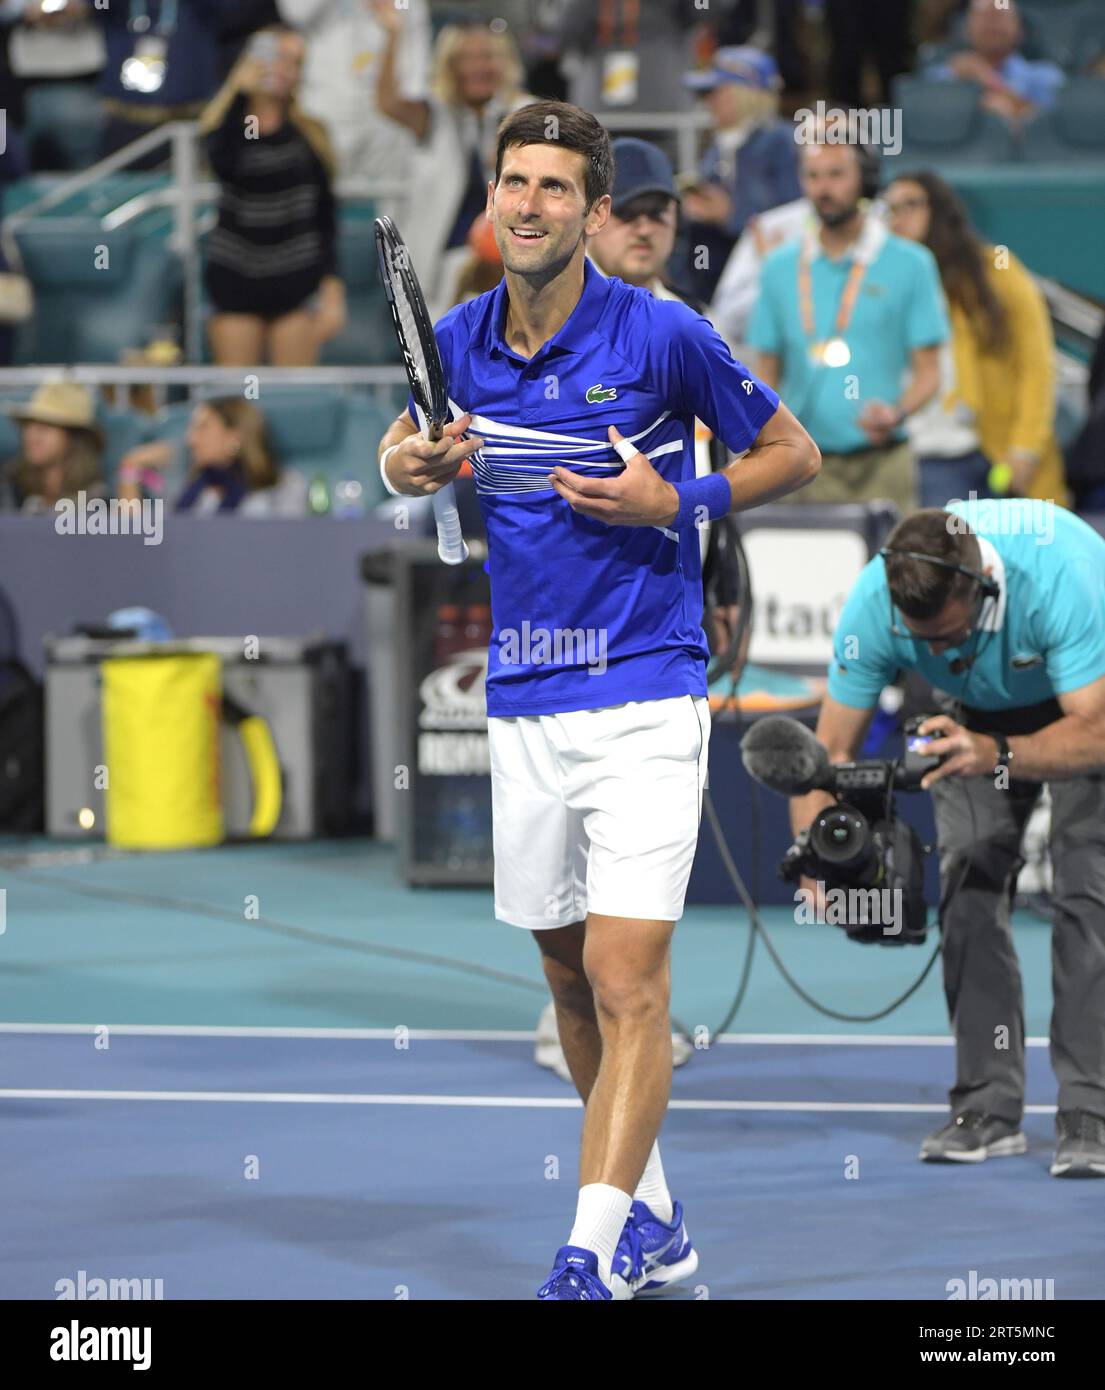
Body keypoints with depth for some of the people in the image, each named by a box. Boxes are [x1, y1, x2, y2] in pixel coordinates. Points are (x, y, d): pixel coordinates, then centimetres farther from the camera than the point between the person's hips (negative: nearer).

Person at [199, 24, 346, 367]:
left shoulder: (310, 135, 5)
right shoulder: (224, 124, 2)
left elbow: (327, 219, 5)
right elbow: (223, 163, -23)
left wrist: (332, 290, -2)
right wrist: (241, 93, -21)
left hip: (295, 278, 0)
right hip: (235, 277, 0)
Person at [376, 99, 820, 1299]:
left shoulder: (661, 335, -9)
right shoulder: (459, 342, 4)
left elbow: (791, 455, 2)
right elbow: (404, 451, 22)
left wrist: (674, 502, -13)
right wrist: (413, 465, -2)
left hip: (644, 695, -5)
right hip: (522, 704, 5)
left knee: (625, 981, -13)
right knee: (570, 979, 13)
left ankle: (596, 1249, -17)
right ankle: (653, 1224, 27)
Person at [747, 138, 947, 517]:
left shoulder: (910, 264, 4)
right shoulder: (779, 268, 13)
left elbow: (927, 372, 3)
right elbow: (767, 372, 15)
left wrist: (896, 414, -18)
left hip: (880, 467, -2)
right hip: (805, 466, 2)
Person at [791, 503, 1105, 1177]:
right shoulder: (874, 604, -31)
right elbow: (831, 749, -22)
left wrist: (996, 755, -56)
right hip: (984, 709, 4)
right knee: (969, 887, -8)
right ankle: (989, 1109, 1)